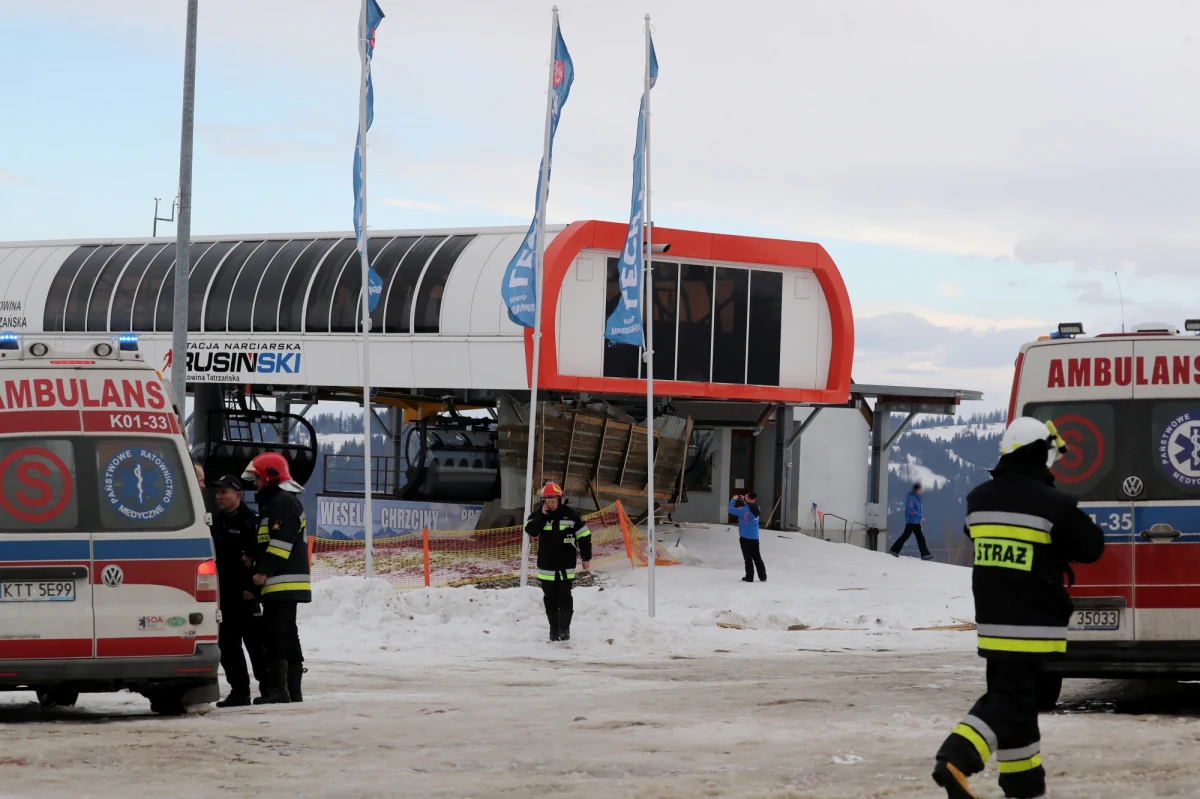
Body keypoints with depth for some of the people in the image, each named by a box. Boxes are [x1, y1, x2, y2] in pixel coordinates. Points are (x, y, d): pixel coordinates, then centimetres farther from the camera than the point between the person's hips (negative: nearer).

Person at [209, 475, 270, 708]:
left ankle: (268, 687, 4)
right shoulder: (215, 522, 15)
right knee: (227, 645, 7)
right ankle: (239, 690, 12)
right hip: (222, 594, 7)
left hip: (245, 595, -7)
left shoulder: (249, 521, -8)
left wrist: (252, 588, -18)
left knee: (255, 641, -2)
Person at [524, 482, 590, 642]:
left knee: (565, 597, -5)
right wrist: (542, 516, -20)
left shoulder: (571, 514, -5)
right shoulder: (538, 515, 2)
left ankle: (564, 629, -1)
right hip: (546, 565, 2)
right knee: (550, 599, 7)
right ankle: (554, 629, 14)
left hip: (566, 565, -2)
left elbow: (584, 536, 0)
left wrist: (586, 558, 0)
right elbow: (531, 531, -13)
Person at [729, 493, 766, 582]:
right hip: (755, 538, 6)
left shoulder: (744, 510, -20)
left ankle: (749, 577, 3)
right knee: (757, 558, 15)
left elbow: (731, 509, -13)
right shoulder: (757, 509, -1)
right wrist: (744, 500, 22)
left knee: (748, 558, 1)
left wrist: (733, 500, 3)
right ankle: (763, 577, 18)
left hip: (745, 538, -6)